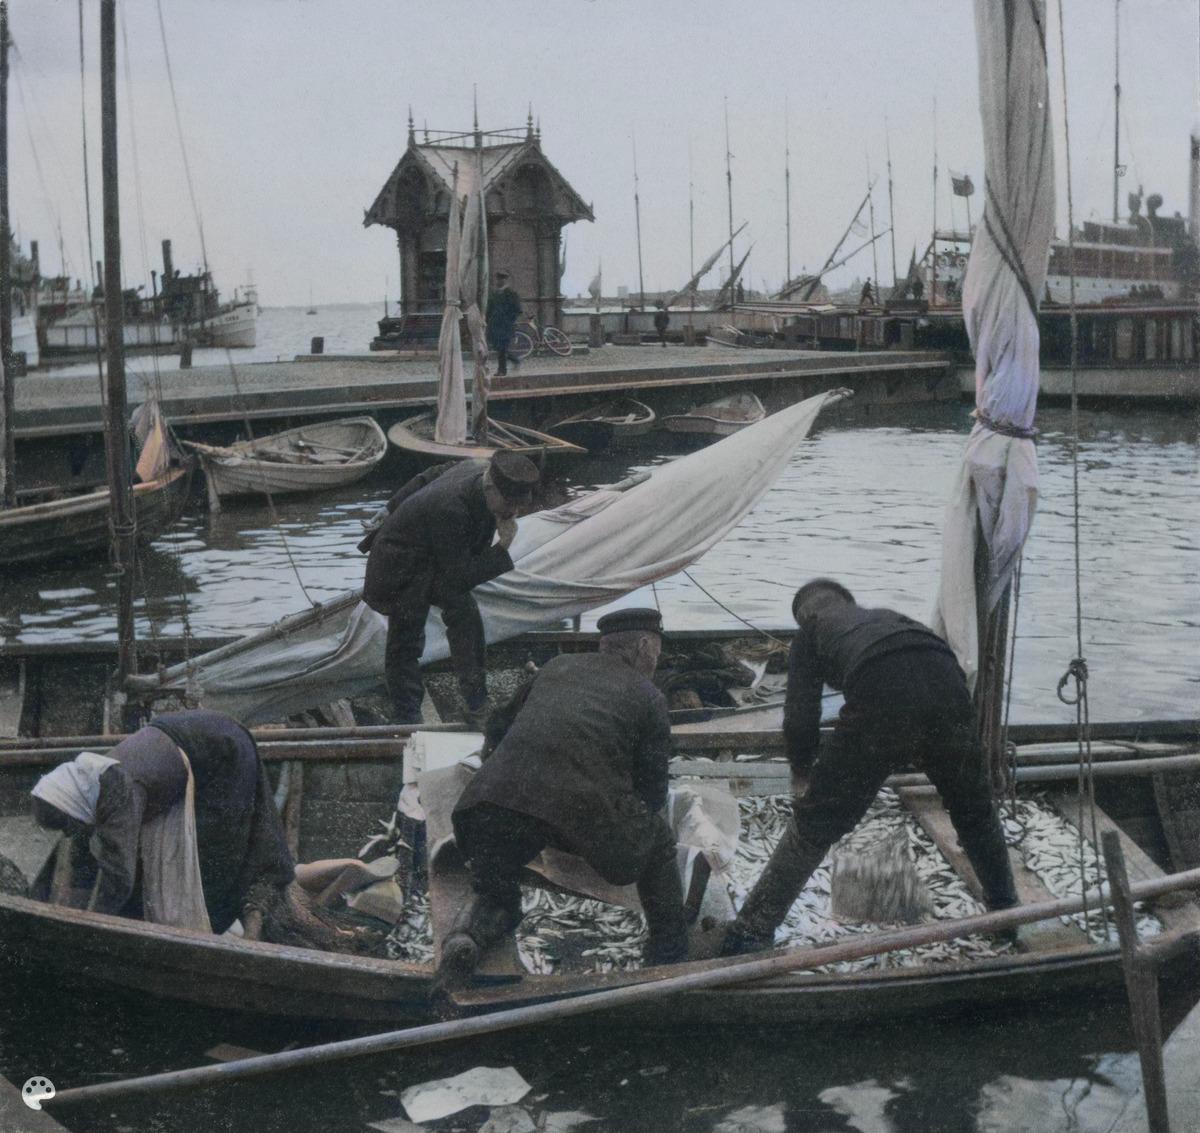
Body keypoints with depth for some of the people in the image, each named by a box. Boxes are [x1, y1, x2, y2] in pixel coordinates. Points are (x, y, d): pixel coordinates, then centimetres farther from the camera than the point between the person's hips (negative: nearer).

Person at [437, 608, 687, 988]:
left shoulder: (559, 666, 28)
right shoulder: (648, 697, 19)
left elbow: (498, 726, 38)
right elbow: (652, 792, 20)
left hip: (499, 795, 3)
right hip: (585, 805, -2)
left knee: (495, 898, 26)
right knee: (658, 844, 28)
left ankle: (466, 938, -5)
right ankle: (669, 956, 28)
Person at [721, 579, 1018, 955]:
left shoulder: (811, 632, 29)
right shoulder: (886, 616, 40)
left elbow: (800, 716, 19)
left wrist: (801, 770, 35)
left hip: (882, 695, -4)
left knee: (815, 822, 6)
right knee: (975, 811, 26)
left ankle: (752, 931, 8)